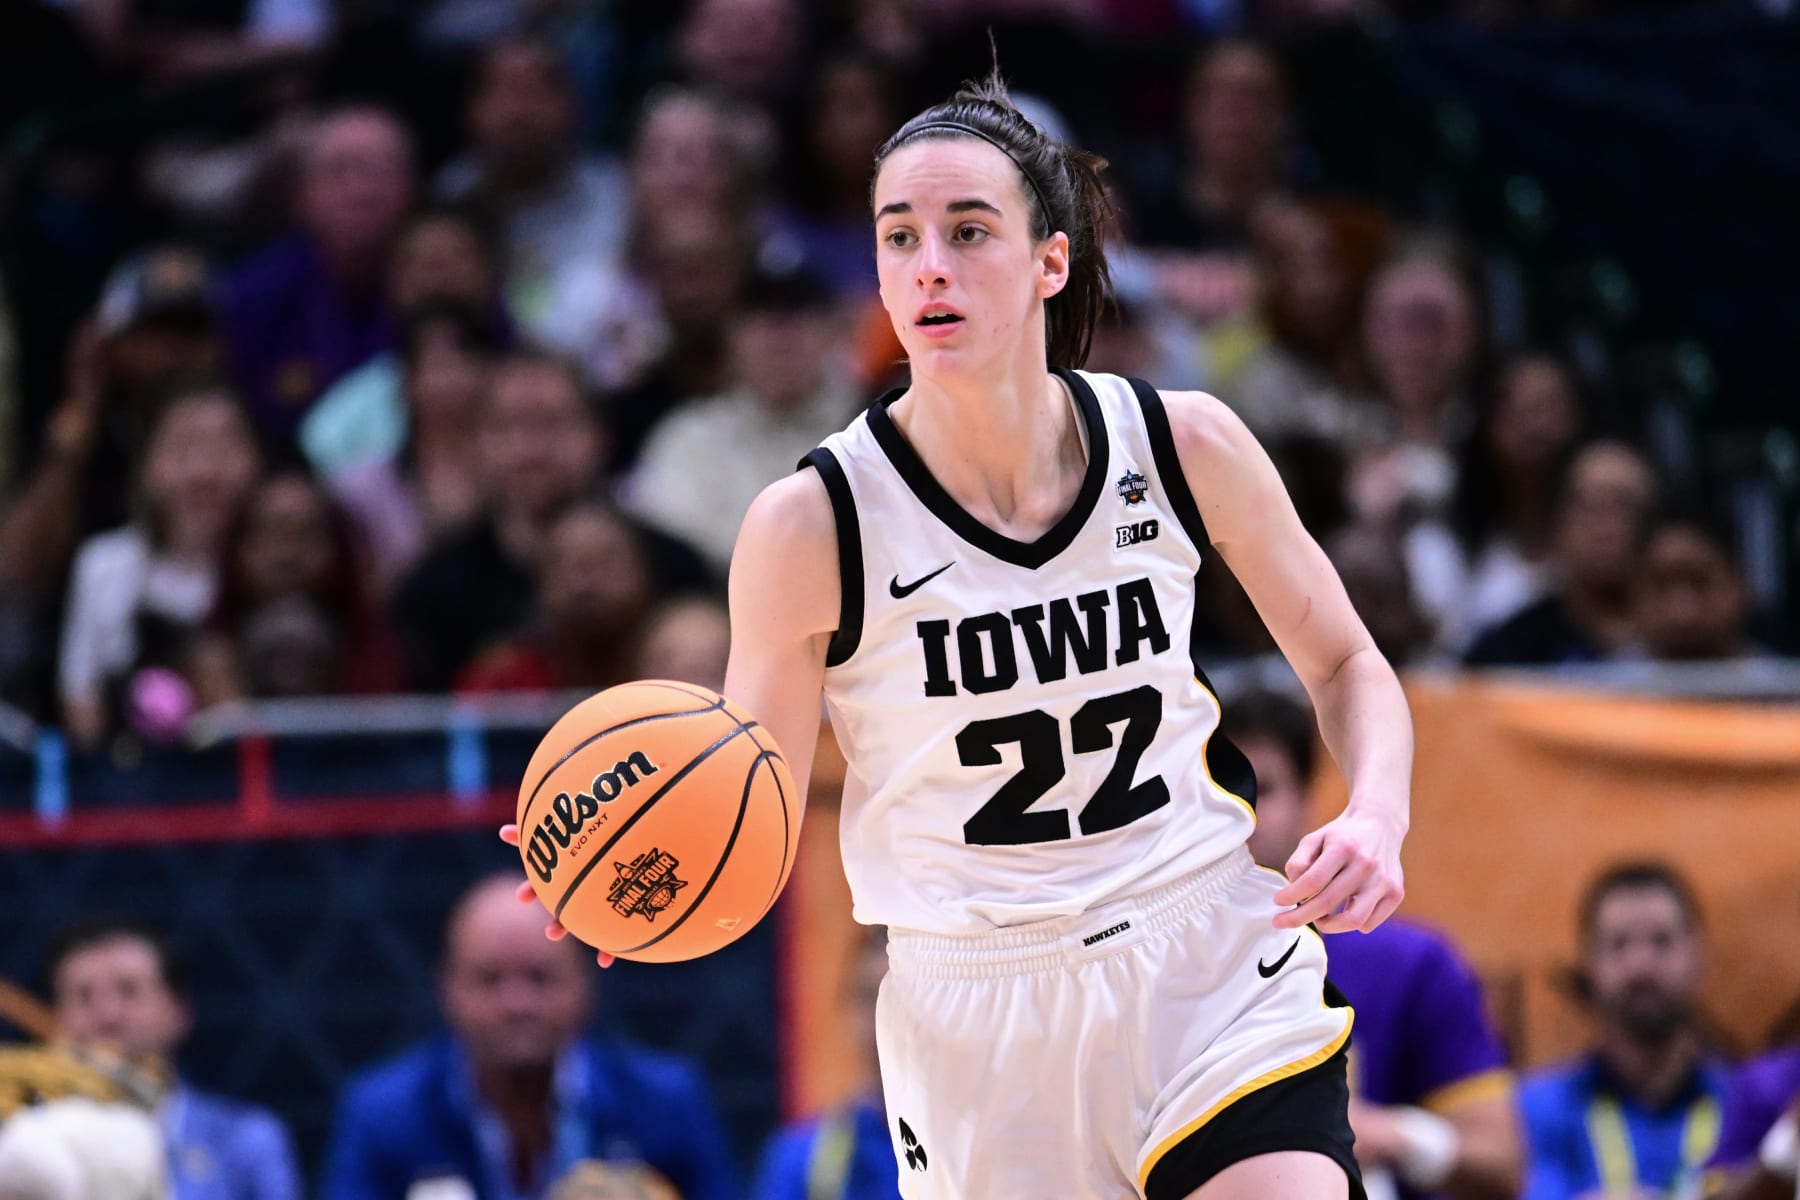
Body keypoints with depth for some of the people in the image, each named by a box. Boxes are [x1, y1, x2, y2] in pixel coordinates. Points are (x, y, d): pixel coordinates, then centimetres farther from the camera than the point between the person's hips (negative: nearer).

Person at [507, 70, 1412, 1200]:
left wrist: (1376, 820, -10)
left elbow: (1347, 665, 10)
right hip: (978, 1019, -1)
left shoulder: (1183, 445, -5)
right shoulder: (812, 525, -12)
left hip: (1213, 978, 1)